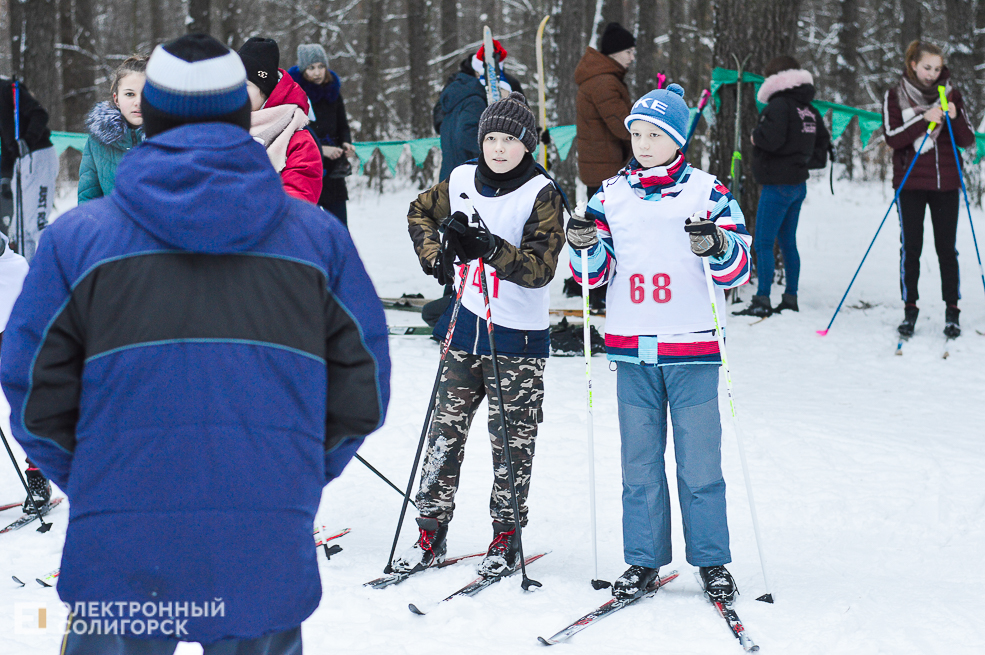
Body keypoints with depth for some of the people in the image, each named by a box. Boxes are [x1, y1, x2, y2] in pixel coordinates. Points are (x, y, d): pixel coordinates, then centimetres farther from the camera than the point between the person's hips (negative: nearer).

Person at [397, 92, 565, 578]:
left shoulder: (542, 194, -9)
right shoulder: (461, 182, 5)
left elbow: (540, 267, -19)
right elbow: (420, 212, 24)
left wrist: (491, 249, -33)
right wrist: (432, 253, 7)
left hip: (517, 336, -4)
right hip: (465, 326, 4)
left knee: (511, 441, 1)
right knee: (446, 431, 5)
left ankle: (506, 538, 12)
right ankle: (431, 535, 12)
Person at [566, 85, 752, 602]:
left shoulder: (707, 192, 1)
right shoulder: (612, 195, 10)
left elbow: (739, 268, -3)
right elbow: (596, 271, 9)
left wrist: (718, 247, -24)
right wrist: (584, 247, -12)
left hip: (692, 347, -3)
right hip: (631, 346, 3)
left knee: (699, 462, 0)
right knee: (638, 462, 7)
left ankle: (711, 562, 10)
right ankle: (643, 561, 15)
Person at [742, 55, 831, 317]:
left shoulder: (779, 104, -15)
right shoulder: (808, 109, 12)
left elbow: (772, 139, -26)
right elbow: (823, 141, 18)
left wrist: (755, 136, -7)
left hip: (778, 185, -9)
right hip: (799, 183, 9)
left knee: (763, 243, -7)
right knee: (788, 242, 15)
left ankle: (762, 301, -11)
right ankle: (791, 298, 17)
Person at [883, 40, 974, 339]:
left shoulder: (951, 94, 6)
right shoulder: (895, 96, 0)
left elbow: (968, 140, 4)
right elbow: (892, 138, -11)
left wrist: (954, 118, -15)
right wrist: (924, 120, -21)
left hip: (946, 183, 1)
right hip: (911, 184, -1)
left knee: (947, 248, 1)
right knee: (910, 248, 0)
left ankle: (952, 311, 5)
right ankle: (910, 309, 8)